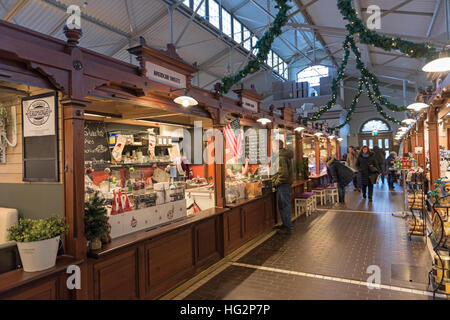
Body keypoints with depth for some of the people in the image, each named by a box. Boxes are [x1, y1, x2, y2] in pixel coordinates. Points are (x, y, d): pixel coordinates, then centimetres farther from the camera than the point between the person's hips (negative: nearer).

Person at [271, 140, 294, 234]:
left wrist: (276, 182, -15)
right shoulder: (286, 155, 13)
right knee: (285, 205, 18)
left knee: (284, 206, -2)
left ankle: (288, 228, 5)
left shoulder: (281, 157, -19)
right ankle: (286, 225, 28)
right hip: (287, 184, 10)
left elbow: (283, 174, -27)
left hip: (283, 185, -10)